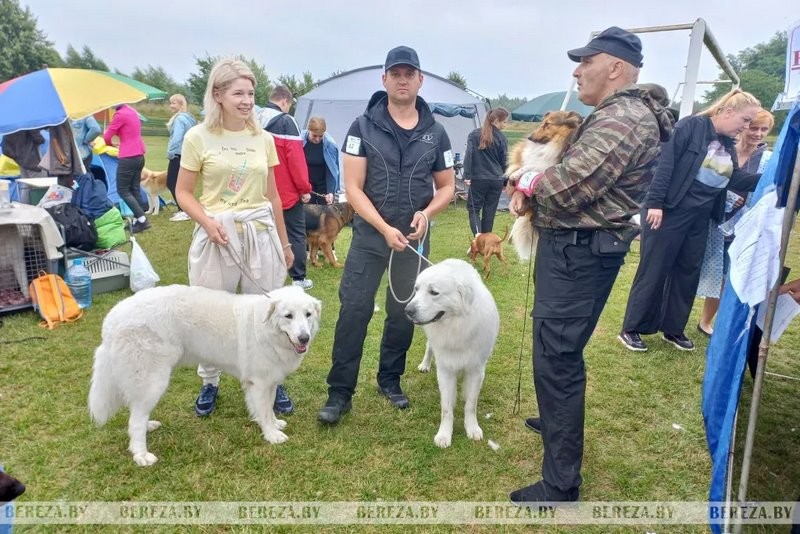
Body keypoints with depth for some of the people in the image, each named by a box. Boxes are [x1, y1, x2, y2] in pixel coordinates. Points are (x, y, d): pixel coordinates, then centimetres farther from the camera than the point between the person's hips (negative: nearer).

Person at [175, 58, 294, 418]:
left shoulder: (263, 138, 6)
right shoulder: (198, 137, -3)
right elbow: (183, 192, 1)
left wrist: (284, 242, 15)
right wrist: (207, 222, -18)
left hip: (261, 234, 2)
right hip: (217, 235, -2)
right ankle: (210, 383, 28)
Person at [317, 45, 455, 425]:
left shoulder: (435, 133, 4)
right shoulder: (364, 127, -3)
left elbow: (447, 187, 10)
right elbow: (352, 188, -8)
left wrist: (427, 212, -11)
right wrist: (385, 228, -18)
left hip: (414, 239, 3)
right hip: (370, 236, -2)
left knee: (404, 313, 11)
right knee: (353, 311, -5)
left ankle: (390, 381, 30)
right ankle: (340, 392, 8)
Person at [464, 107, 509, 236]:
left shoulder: (474, 134, 0)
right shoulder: (501, 137, 0)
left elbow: (469, 155, -9)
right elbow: (504, 162, 4)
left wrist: (467, 175, -11)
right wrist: (505, 181, 13)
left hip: (478, 179, -1)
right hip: (496, 180, 1)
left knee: (474, 209, 7)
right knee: (489, 212, 10)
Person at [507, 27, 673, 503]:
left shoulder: (625, 119, -18)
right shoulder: (613, 117, 18)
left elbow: (568, 186, -26)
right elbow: (573, 175, 17)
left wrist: (528, 184, -5)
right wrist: (532, 188, -3)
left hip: (578, 253, -11)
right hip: (574, 247, 11)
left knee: (556, 361, -7)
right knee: (559, 353, 23)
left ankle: (562, 484, 4)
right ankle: (558, 421, 44)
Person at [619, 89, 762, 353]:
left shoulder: (728, 145, 15)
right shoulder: (690, 127, -11)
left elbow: (736, 179, 8)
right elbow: (665, 164, -18)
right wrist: (655, 202, -23)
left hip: (700, 219, 8)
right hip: (669, 212, -8)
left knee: (688, 273, 12)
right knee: (653, 272, -2)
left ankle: (673, 329, 25)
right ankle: (631, 329, 9)